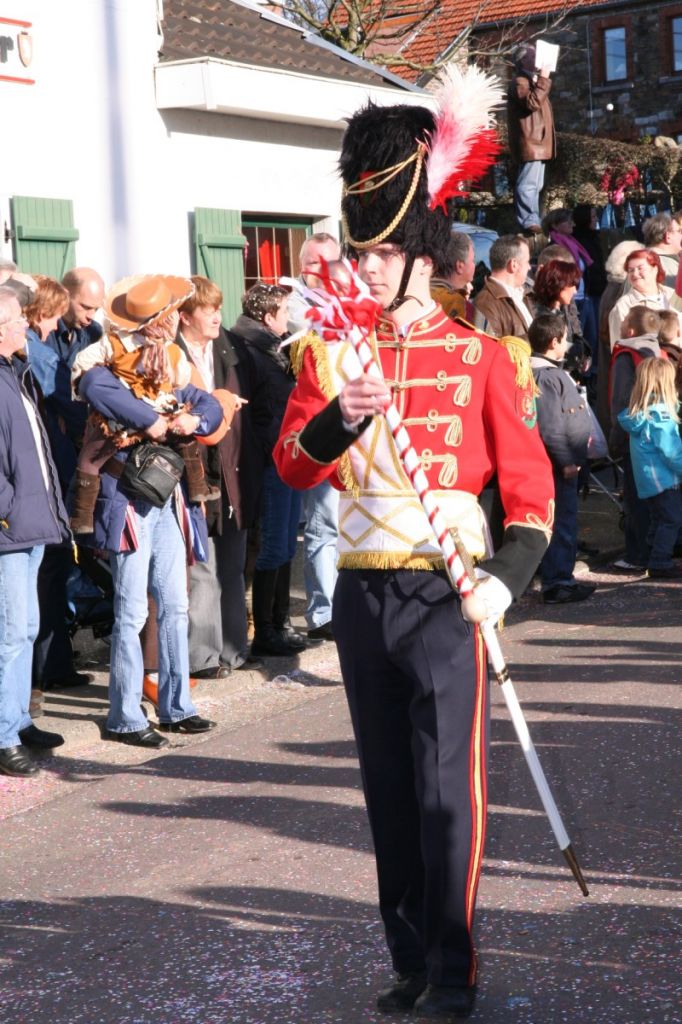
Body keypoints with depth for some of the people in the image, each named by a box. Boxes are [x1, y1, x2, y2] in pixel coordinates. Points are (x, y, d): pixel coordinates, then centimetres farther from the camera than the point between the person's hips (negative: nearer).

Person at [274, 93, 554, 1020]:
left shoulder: (480, 359, -1)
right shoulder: (331, 354, 9)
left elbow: (530, 481, -2)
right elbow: (292, 465, 1)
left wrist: (508, 576, -16)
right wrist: (339, 418, -18)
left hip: (446, 591, -4)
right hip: (362, 591, 4)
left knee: (448, 786, -3)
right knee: (389, 788, 9)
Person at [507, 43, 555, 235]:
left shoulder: (529, 81, 24)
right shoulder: (520, 82, -10)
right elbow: (533, 102, -27)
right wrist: (543, 80, -22)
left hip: (537, 142, 12)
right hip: (530, 142, -12)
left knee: (535, 184, 13)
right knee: (529, 183, -15)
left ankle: (532, 221, 17)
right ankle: (529, 222, -19)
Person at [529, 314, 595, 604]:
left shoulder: (554, 372, 15)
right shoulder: (546, 376, -19)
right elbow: (550, 426, -24)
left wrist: (574, 454, 22)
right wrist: (566, 460, -21)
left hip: (566, 461, 11)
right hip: (559, 463, -11)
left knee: (565, 522, 18)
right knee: (561, 522, -7)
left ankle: (562, 577, 26)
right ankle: (555, 583, -3)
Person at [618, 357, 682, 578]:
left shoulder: (638, 414, 6)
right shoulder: (659, 415, -20)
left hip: (646, 479, 9)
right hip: (664, 478, -9)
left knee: (659, 520, 16)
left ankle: (657, 562, 21)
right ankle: (660, 564, 0)